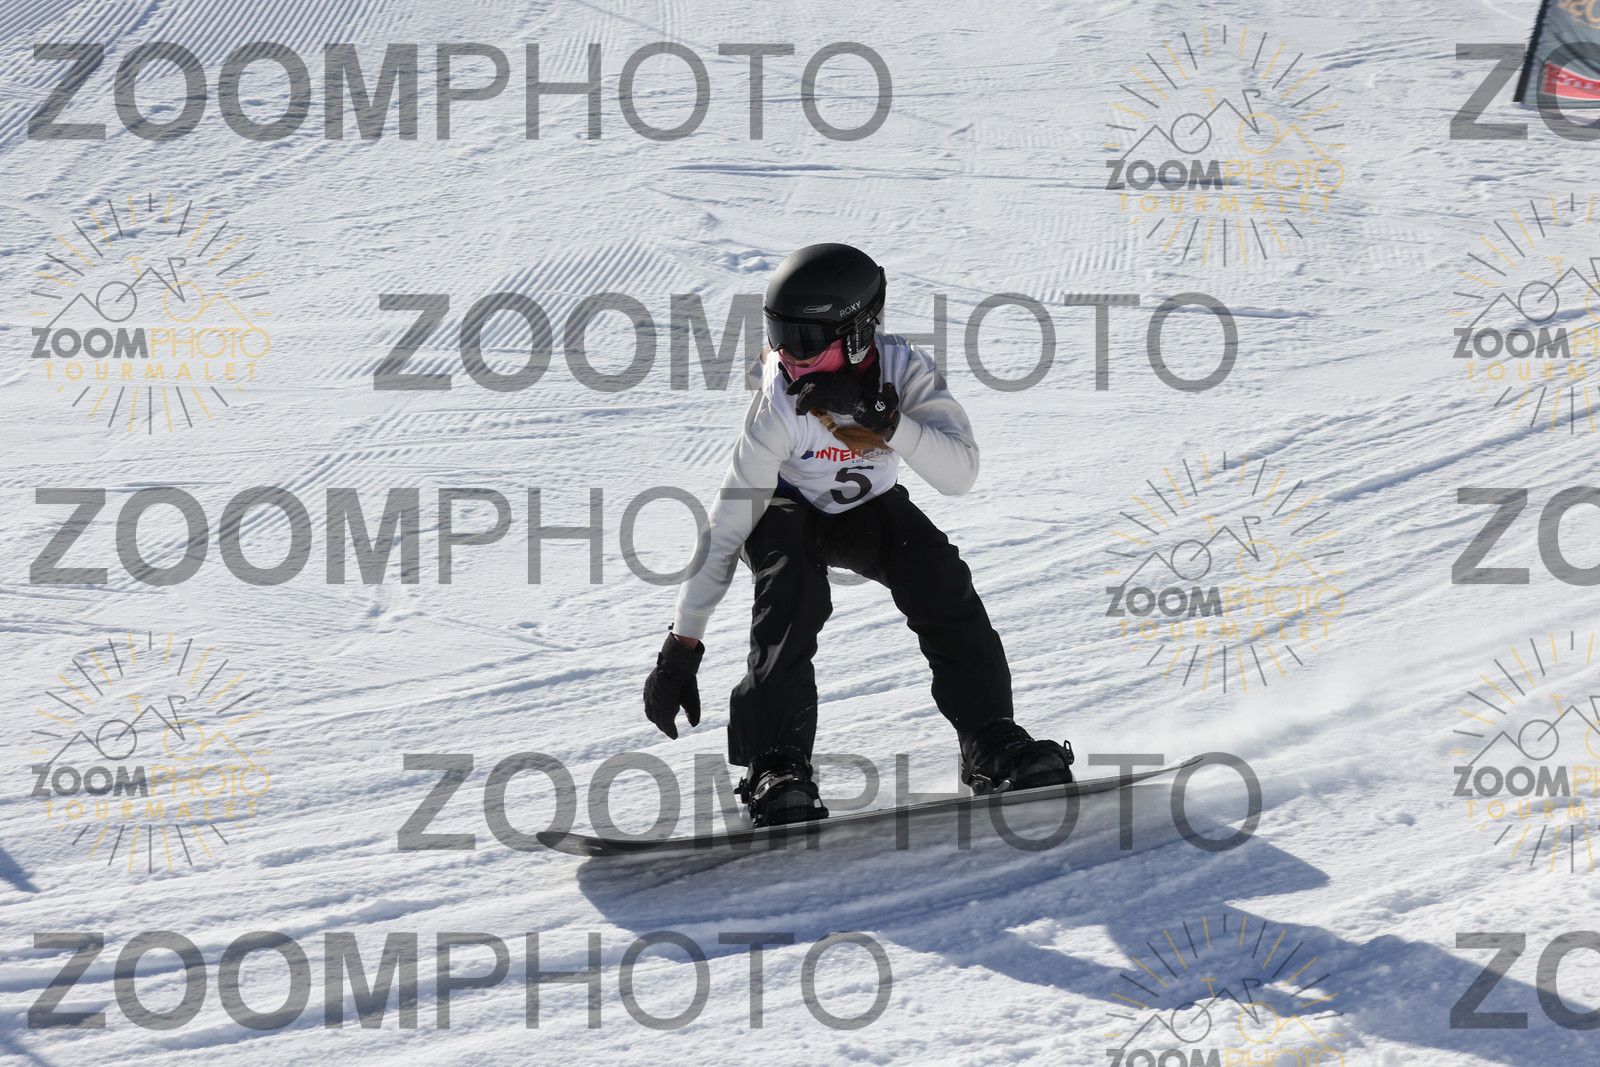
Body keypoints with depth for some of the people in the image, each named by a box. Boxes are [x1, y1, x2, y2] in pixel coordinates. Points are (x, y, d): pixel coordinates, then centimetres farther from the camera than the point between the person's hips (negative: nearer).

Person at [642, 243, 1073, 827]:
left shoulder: (903, 369, -26)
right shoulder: (779, 408, -32)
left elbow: (959, 474, -35)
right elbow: (727, 526, -30)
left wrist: (884, 422, -50)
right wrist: (682, 644, -31)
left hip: (868, 507, 2)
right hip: (787, 511, -2)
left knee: (939, 578, -22)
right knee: (792, 598, -32)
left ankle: (991, 743, -12)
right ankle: (776, 768, -26)